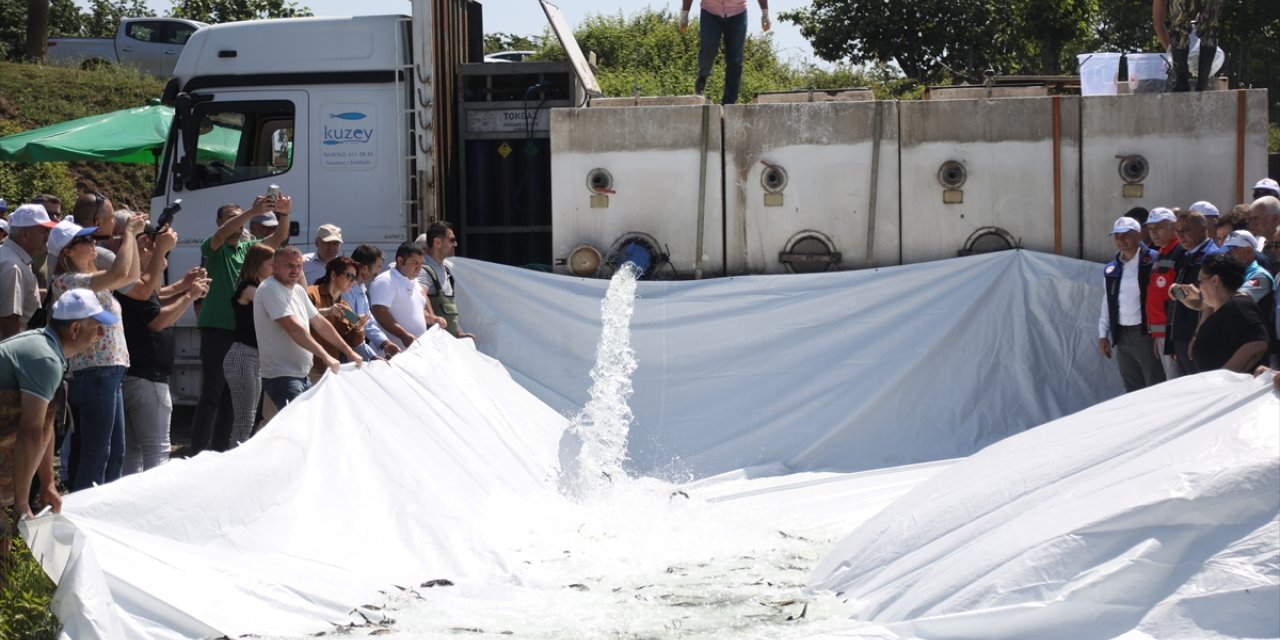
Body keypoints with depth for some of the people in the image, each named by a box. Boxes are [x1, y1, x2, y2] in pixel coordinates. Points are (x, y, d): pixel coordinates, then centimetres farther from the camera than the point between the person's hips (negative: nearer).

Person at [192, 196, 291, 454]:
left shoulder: (248, 248, 12)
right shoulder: (214, 248, -1)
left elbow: (280, 237, 2)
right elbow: (222, 234, -22)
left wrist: (284, 214, -19)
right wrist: (253, 212, -35)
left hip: (241, 330, 6)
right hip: (216, 329, -6)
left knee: (231, 396, 10)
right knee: (211, 395, -10)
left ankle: (220, 450, 18)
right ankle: (197, 454, -10)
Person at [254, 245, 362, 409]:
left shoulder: (298, 290, 15)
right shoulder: (270, 290, -14)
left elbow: (319, 324, 21)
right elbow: (294, 328, -22)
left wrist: (349, 352, 17)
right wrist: (325, 356, -25)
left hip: (302, 376, 9)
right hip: (281, 377, -9)